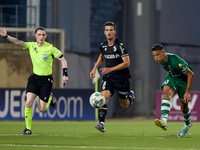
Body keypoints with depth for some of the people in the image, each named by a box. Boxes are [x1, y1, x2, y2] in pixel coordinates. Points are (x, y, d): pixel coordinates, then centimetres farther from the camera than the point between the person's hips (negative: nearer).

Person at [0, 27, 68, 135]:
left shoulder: (50, 48, -10)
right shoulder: (31, 46, -1)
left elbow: (63, 60, -5)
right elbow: (18, 42, -13)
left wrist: (65, 74, -14)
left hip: (46, 80, -3)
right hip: (34, 77, 3)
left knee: (41, 109, -3)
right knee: (28, 103, -14)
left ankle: (50, 98, 31)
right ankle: (28, 129, -4)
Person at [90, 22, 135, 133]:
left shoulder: (120, 45, -15)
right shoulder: (103, 46, 3)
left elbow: (127, 63, -19)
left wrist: (111, 69, -24)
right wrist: (95, 68, 15)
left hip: (122, 78, -3)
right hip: (108, 78, 3)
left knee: (124, 105, 11)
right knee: (104, 97, -23)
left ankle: (131, 96, 47)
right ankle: (101, 124, -29)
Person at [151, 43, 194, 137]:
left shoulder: (175, 61, -36)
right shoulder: (161, 59, -13)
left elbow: (190, 74, -27)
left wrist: (188, 92, -25)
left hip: (183, 79, -5)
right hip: (172, 77, 5)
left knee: (184, 107, 4)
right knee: (166, 92, -26)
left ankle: (188, 123, 39)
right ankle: (163, 121, -43)